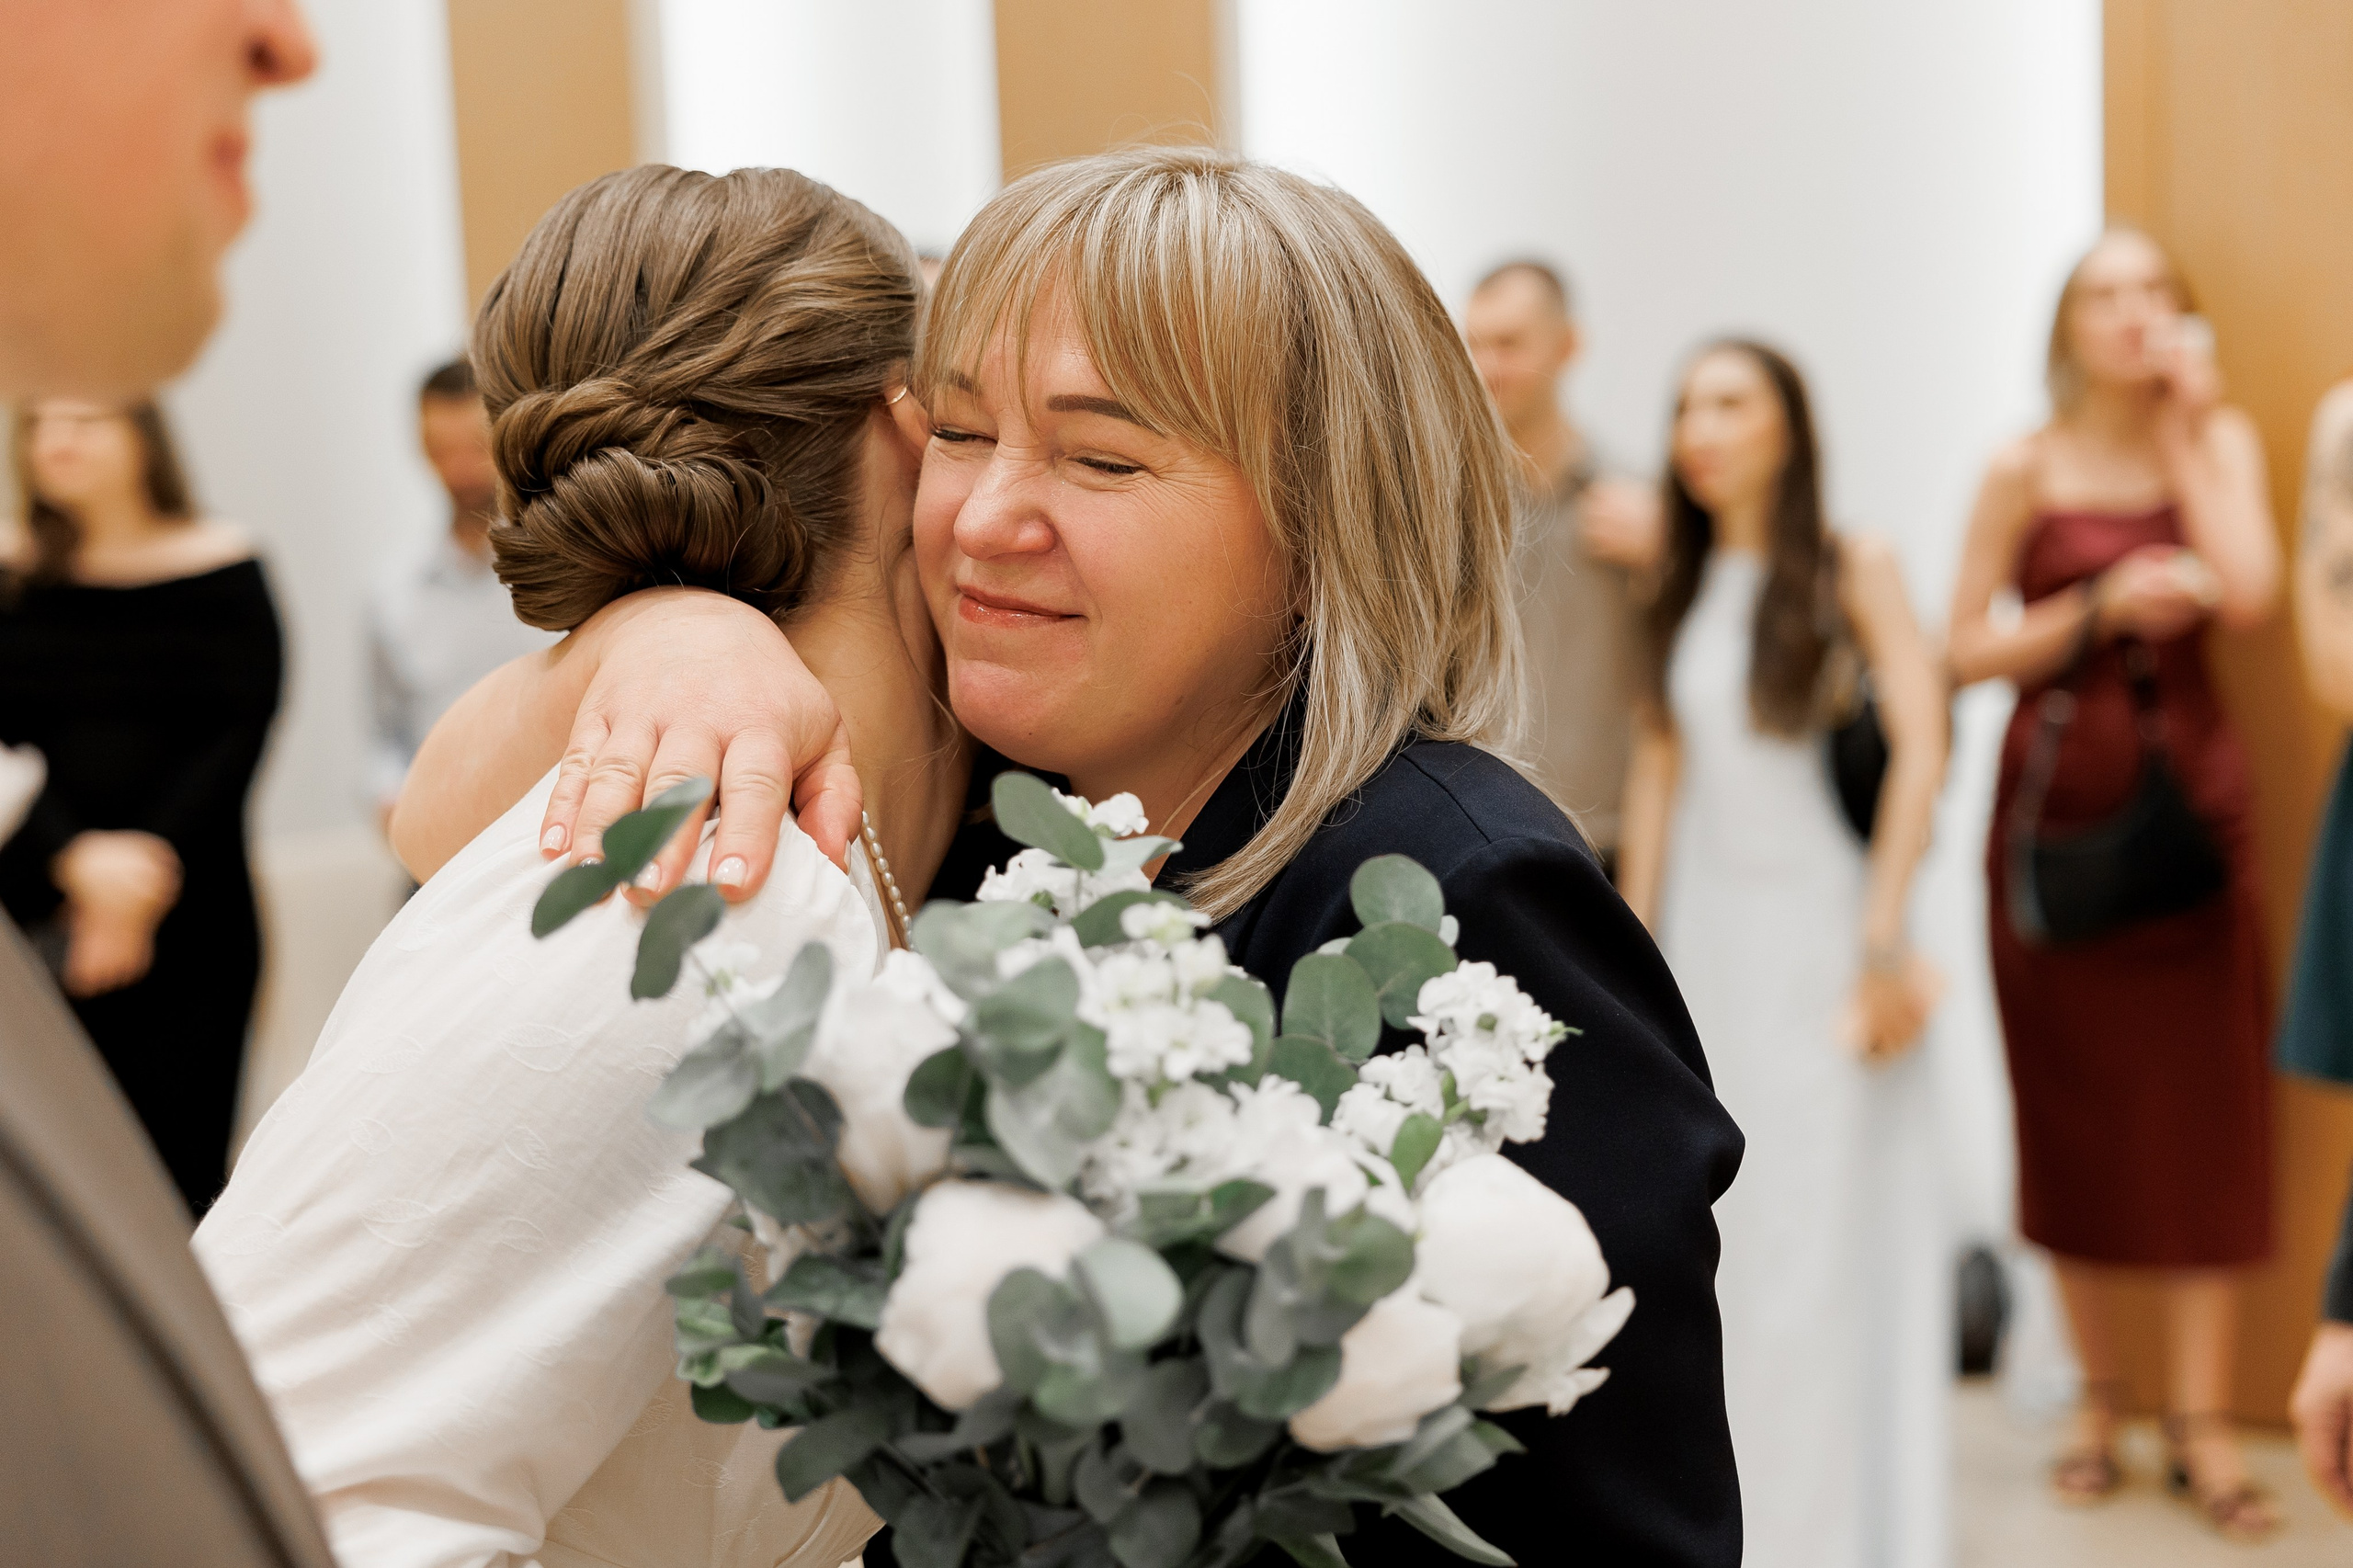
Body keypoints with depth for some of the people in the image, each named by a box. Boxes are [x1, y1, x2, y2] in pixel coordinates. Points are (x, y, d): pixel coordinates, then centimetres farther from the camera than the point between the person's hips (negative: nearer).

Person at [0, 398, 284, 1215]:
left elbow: (242, 732, -3)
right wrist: (78, 857, -16)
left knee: (178, 1168, -5)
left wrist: (156, 856, -14)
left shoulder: (221, 571, 3)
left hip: (188, 913, -2)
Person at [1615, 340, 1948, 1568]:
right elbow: (1659, 764, 9)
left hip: (1817, 926, -4)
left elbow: (1920, 745, -11)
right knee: (1707, 1226, 8)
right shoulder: (1681, 589, 9)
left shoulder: (1854, 569, -4)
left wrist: (1883, 938, -15)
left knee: (1820, 1227, -1)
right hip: (1705, 930, 4)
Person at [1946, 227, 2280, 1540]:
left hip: (2190, 803, 1)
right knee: (2074, 1110, 4)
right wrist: (2102, 608, -13)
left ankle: (2206, 1421, 4)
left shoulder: (2220, 440, 6)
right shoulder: (2026, 470, 2)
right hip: (2057, 805, -1)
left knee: (2202, 1109, -2)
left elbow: (2247, 592, -12)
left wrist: (2186, 427, -7)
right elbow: (1964, 652, -1)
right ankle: (2100, 1398, 17)